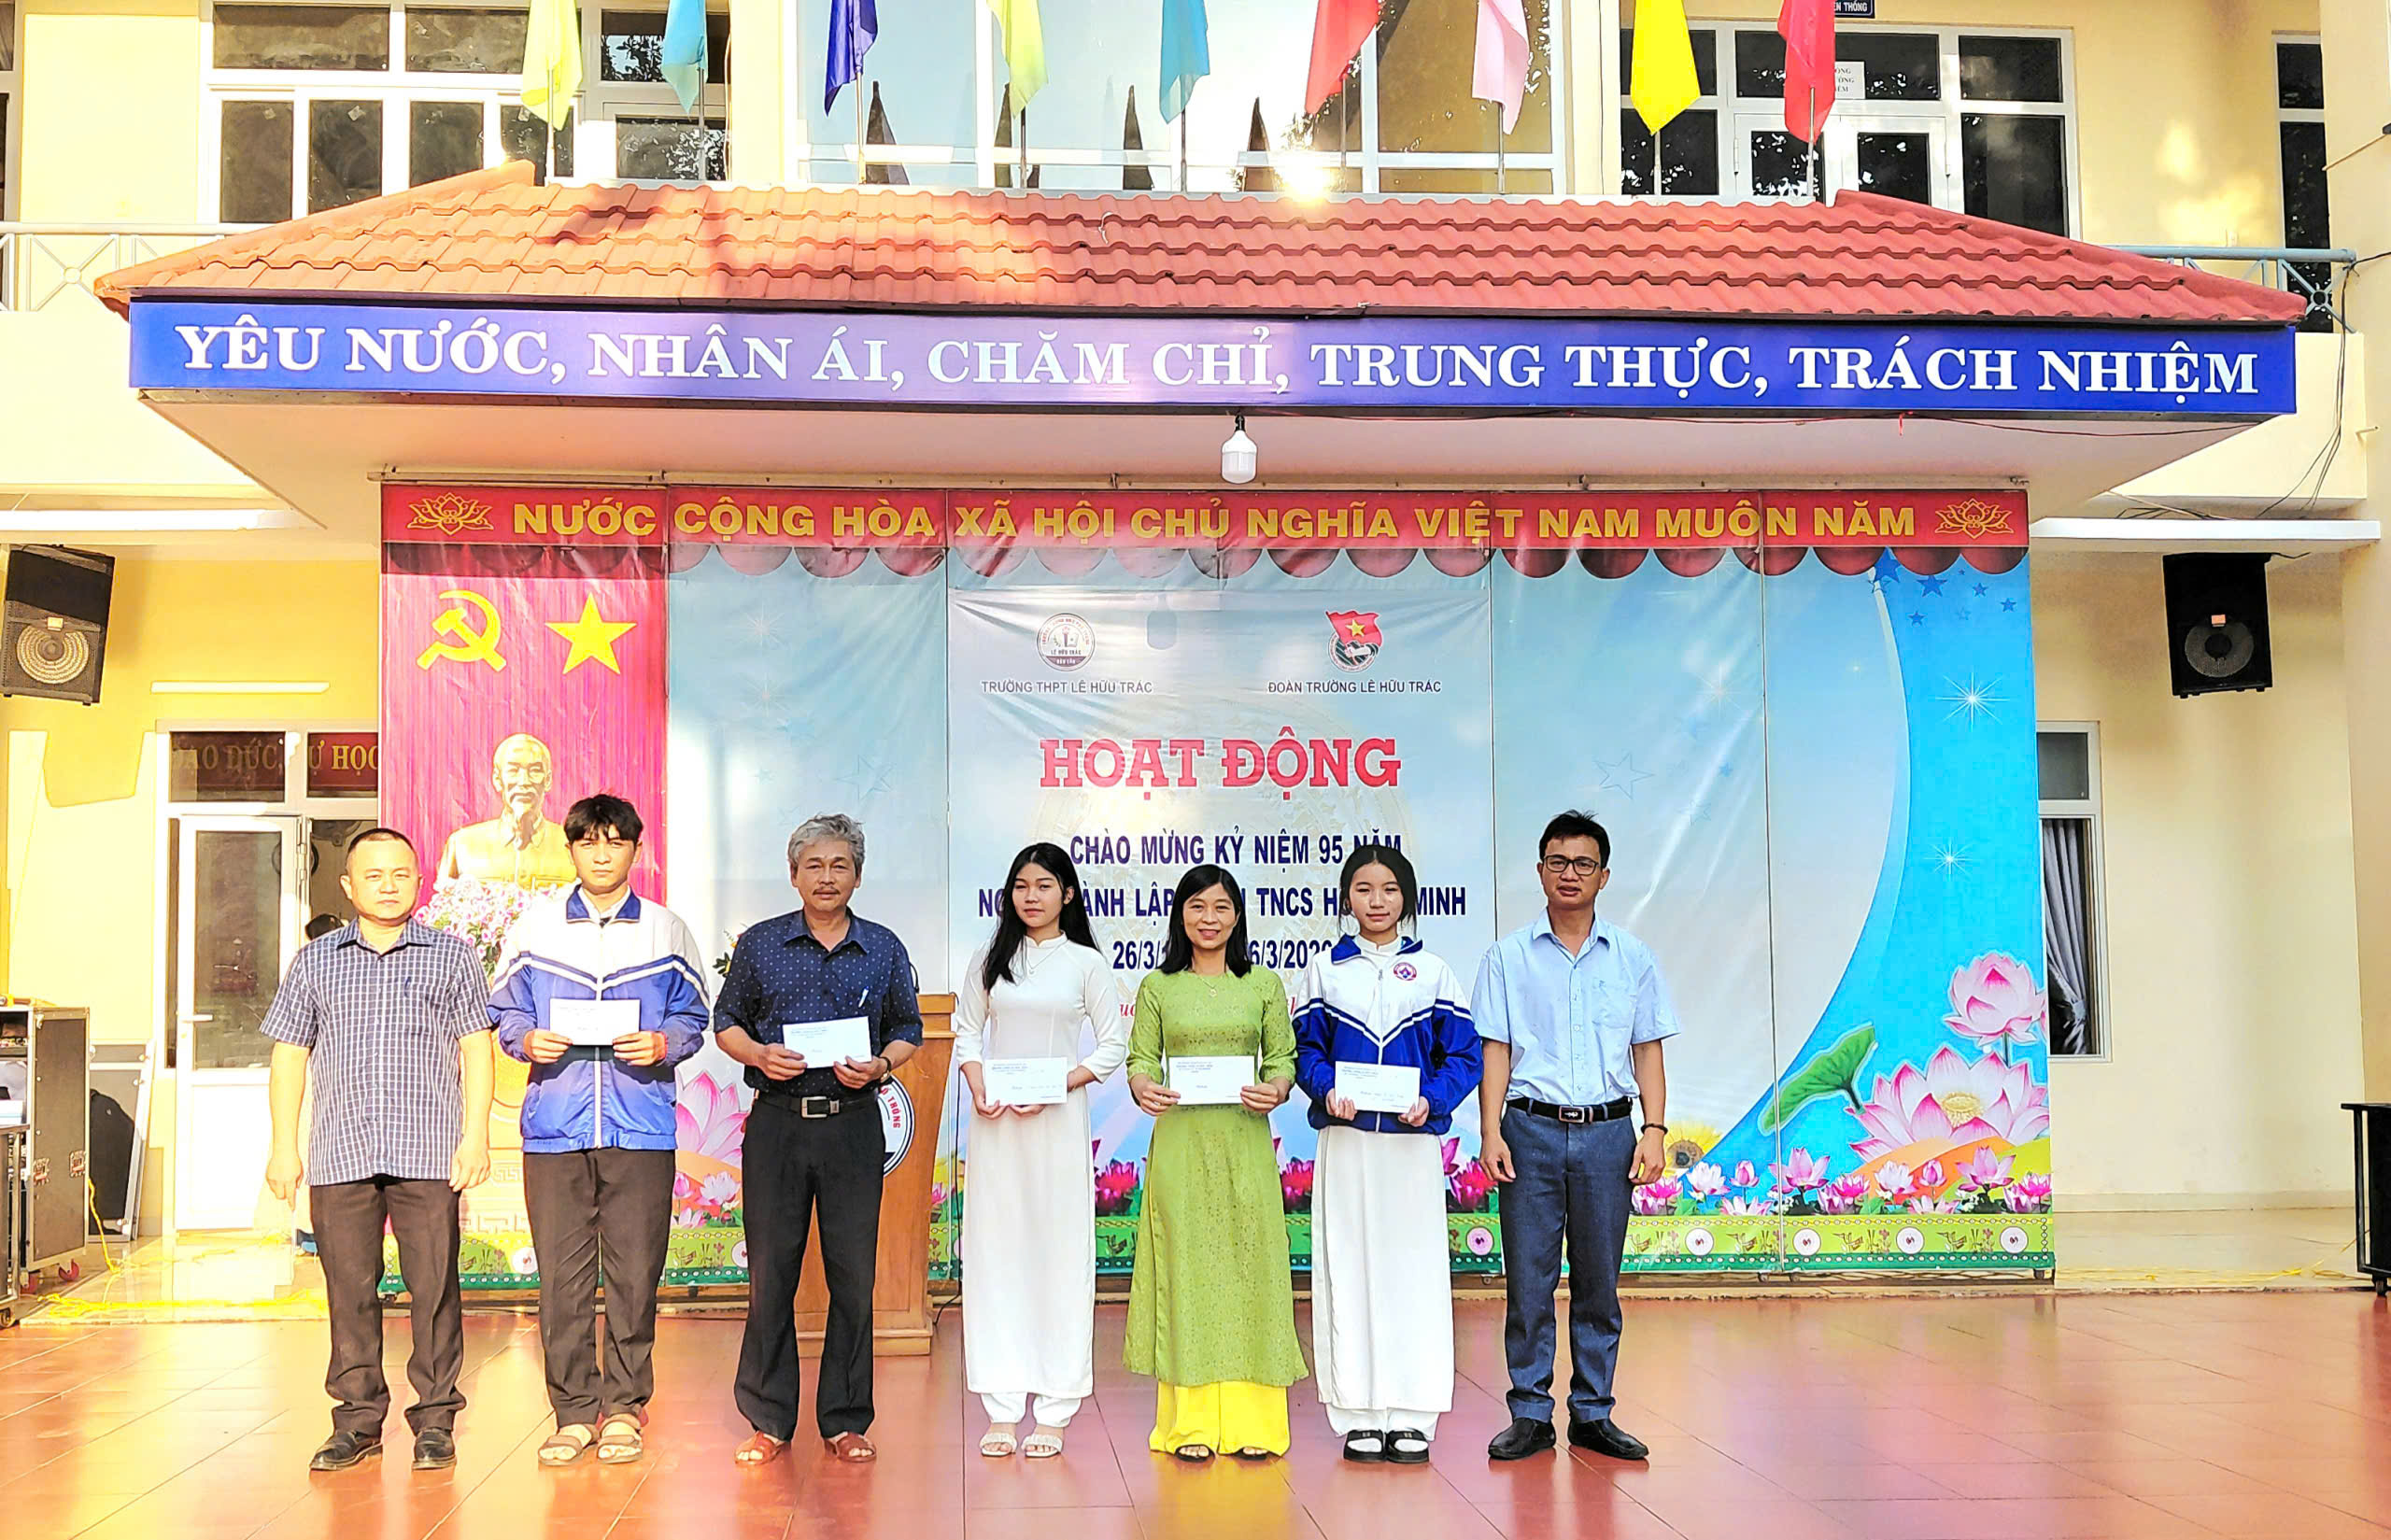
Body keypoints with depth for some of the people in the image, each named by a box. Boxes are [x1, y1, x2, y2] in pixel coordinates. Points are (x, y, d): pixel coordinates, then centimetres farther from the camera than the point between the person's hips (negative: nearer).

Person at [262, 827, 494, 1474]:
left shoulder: (453, 955, 9)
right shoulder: (315, 961, 13)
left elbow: (476, 1050, 6)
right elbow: (289, 1057, 13)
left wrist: (476, 1134, -4)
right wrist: (284, 1148, 7)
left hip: (428, 1153, -2)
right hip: (339, 1153, 2)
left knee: (434, 1288, -2)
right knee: (349, 1291, 5)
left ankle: (435, 1421, 8)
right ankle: (358, 1421, 16)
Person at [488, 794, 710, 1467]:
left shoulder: (666, 931, 10)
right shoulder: (534, 927, 10)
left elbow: (694, 1017, 11)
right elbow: (505, 1011, 13)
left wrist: (663, 1044, -9)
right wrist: (529, 1040, -8)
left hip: (640, 1127, 0)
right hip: (554, 1126, 1)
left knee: (635, 1270, 0)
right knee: (561, 1273, 1)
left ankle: (625, 1406, 14)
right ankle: (574, 1410, 13)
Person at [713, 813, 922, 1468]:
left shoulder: (884, 949, 8)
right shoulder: (760, 944, 6)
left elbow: (908, 1031, 13)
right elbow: (726, 1022, 12)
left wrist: (877, 1066, -7)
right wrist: (759, 1055, -8)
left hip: (853, 1124, 0)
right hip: (776, 1121, 0)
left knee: (853, 1276, 2)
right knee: (770, 1272, 2)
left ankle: (846, 1421, 13)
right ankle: (769, 1421, 14)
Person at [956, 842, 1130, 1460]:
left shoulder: (1087, 964, 3)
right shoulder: (990, 960, 10)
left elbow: (1113, 1046, 1)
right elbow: (965, 1032, 11)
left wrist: (1055, 1086, -11)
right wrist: (978, 1089, -7)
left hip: (1059, 1120, -2)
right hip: (996, 1122, 2)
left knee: (1060, 1252, -1)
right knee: (996, 1251, 2)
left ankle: (1053, 1412, 4)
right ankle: (1003, 1408, 9)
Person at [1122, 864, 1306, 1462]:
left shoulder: (1264, 985, 9)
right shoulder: (1158, 987, 8)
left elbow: (1283, 1056, 8)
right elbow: (1141, 1058, 5)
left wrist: (1276, 1089, -13)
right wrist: (1143, 1088, -16)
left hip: (1245, 1142, 1)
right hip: (1180, 1142, 0)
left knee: (1250, 1267, 0)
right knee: (1186, 1267, 0)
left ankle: (1251, 1422, 8)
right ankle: (1191, 1423, 7)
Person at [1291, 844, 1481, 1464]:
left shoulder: (1433, 970, 7)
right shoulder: (1325, 969, 7)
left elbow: (1464, 1053, 4)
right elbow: (1305, 1049, 5)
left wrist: (1432, 1101, -13)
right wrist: (1327, 1090, -14)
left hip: (1413, 1141, 0)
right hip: (1345, 1141, 0)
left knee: (1414, 1269, 1)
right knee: (1349, 1270, 1)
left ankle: (1411, 1417, 10)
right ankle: (1359, 1415, 9)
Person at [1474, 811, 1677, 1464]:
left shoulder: (1633, 958, 8)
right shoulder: (1509, 956, 5)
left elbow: (1648, 1050, 9)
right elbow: (1495, 1050, 2)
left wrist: (1655, 1129, -1)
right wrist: (1491, 1133, -6)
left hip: (1608, 1132, 1)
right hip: (1532, 1129, -1)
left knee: (1599, 1281, 7)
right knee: (1528, 1280, 1)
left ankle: (1593, 1414, 17)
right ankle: (1531, 1414, 11)